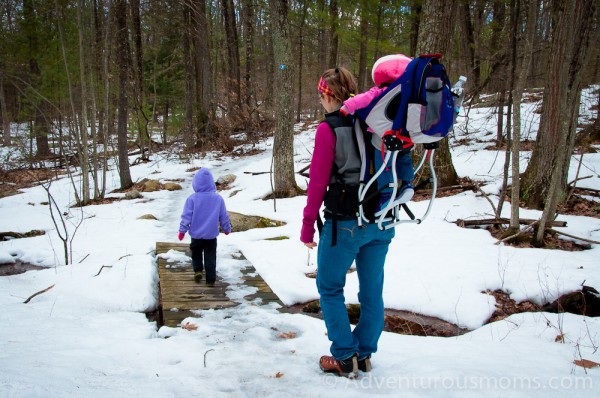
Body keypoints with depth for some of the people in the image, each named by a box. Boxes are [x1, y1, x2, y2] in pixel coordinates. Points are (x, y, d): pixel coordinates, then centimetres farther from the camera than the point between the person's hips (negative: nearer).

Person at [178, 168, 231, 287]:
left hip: (196, 234, -1)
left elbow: (186, 216, -9)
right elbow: (224, 216, 3)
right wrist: (227, 228, 19)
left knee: (196, 253, 23)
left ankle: (198, 270, 9)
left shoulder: (192, 198, -12)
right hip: (211, 234, 1)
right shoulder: (218, 198, -5)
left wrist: (182, 230, 2)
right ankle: (211, 280, 10)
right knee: (210, 257, 9)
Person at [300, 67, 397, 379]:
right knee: (372, 289, 15)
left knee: (330, 288, 12)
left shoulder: (329, 128, -11)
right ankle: (364, 354, 27)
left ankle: (345, 357, 14)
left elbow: (318, 182, -11)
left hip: (345, 223, -6)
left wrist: (307, 227, -2)